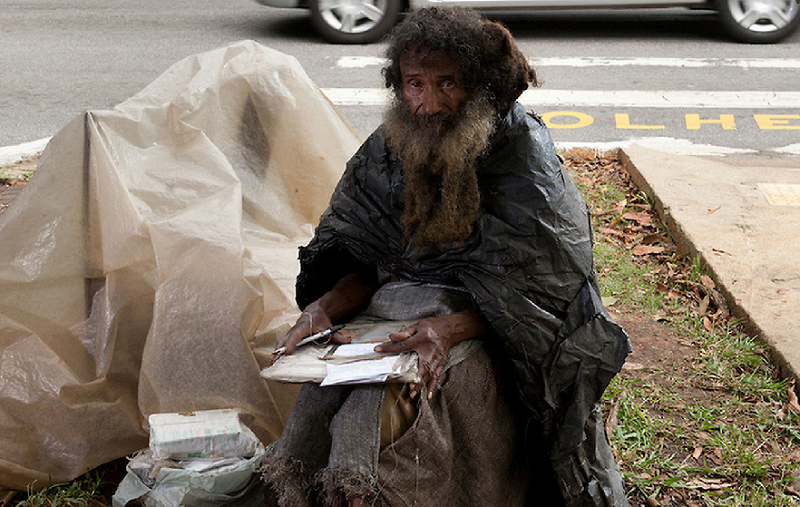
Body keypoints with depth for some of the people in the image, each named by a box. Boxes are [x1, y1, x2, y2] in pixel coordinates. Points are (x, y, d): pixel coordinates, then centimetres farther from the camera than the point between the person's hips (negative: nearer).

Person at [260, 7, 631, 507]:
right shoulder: (388, 150, 3)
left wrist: (453, 327, -30)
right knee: (328, 394, -19)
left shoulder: (523, 153, -12)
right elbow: (368, 259, 4)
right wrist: (327, 307, -17)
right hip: (405, 308, 5)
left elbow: (533, 288, -15)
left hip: (495, 331, -4)